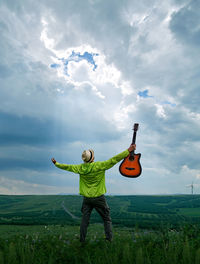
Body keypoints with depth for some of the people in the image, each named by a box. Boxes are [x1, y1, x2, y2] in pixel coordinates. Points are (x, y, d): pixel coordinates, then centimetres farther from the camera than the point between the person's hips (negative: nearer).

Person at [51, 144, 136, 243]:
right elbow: (114, 160, -17)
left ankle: (82, 240, 21)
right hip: (99, 197, -3)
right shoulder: (99, 166, -15)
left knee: (84, 219, 15)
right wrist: (128, 151, -16)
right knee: (107, 219, 11)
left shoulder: (80, 168, -2)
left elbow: (67, 167, 11)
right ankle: (109, 239, 9)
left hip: (86, 198, 3)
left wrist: (56, 163, 28)